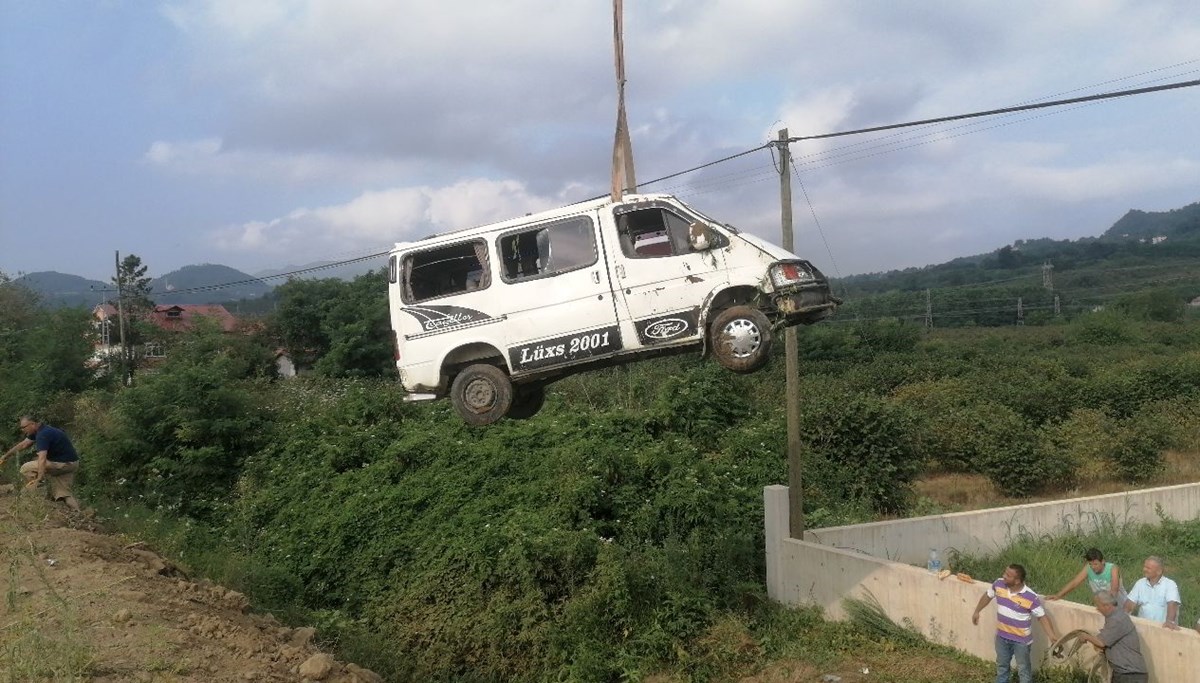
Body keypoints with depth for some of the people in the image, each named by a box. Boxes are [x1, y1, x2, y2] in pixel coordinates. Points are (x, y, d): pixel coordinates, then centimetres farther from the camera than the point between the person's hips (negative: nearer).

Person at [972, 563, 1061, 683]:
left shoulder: (1030, 597, -28)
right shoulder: (999, 584, -14)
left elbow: (1042, 616, -16)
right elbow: (988, 596, 6)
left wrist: (1052, 635, -25)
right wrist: (977, 611, 16)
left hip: (1021, 640, -5)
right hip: (1001, 636, 5)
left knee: (1024, 670, 13)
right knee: (1001, 665, 25)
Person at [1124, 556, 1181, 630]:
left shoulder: (1170, 584, -2)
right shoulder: (1140, 583, 11)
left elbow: (1172, 604, -17)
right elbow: (1130, 603, 6)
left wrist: (1170, 621, -35)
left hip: (1163, 627, -3)